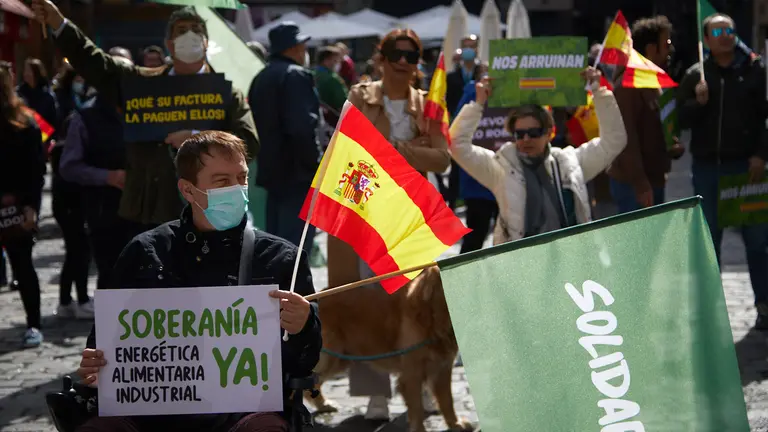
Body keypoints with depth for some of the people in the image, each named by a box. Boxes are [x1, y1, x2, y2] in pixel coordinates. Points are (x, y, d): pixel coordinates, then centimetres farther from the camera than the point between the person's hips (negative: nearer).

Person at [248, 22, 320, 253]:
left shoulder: (261, 78, 15)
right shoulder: (296, 75, -14)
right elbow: (302, 127, -23)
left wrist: (267, 160, 18)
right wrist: (314, 165, -14)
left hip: (273, 169, 9)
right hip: (297, 172, -9)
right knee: (296, 246, -8)